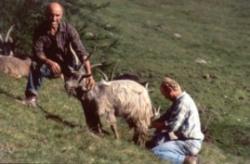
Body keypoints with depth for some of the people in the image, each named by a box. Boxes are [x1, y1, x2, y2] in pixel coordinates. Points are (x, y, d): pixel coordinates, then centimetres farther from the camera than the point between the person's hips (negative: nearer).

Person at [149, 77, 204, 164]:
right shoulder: (180, 99, 11)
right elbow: (167, 116, 16)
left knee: (155, 152, -21)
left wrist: (152, 124, -10)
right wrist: (153, 122, 1)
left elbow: (171, 126, -24)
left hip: (190, 143, -11)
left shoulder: (183, 102, -21)